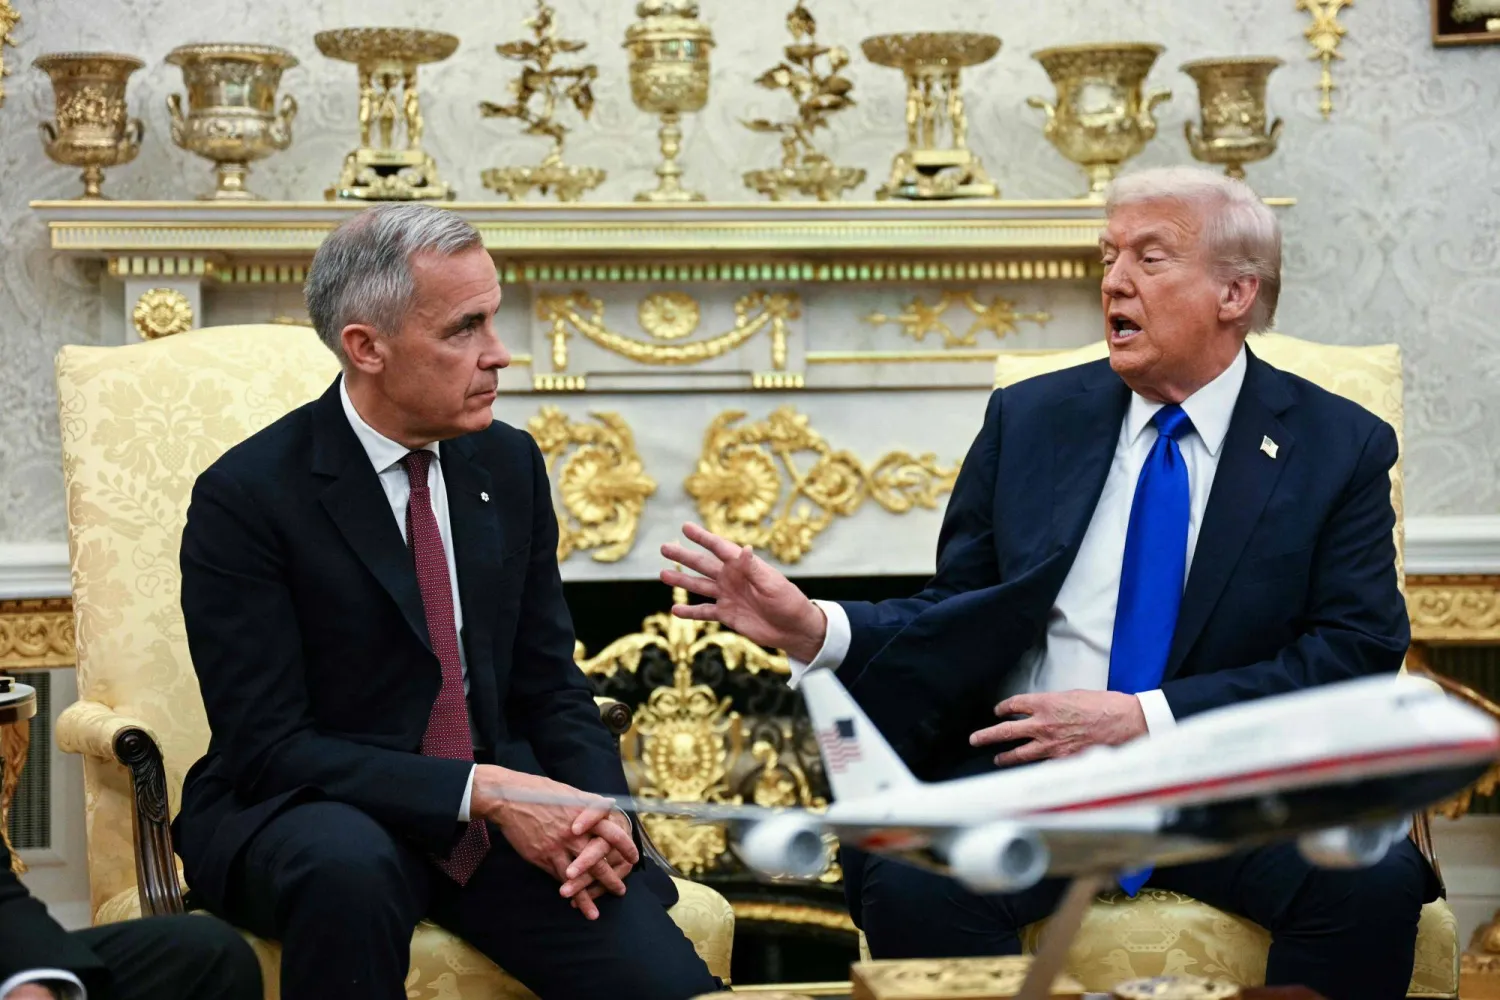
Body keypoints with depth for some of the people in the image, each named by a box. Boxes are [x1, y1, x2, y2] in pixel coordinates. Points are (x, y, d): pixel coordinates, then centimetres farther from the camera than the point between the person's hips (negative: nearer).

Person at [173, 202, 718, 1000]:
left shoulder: (510, 465, 5)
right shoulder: (246, 497, -12)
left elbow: (550, 687, 8)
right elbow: (269, 746, -16)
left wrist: (601, 811, -13)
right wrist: (480, 791, -24)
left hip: (500, 804, 3)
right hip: (302, 815, -3)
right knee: (351, 867, -38)